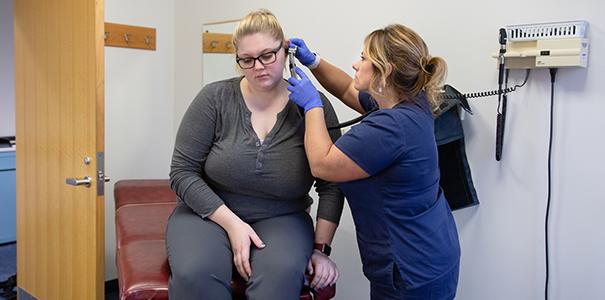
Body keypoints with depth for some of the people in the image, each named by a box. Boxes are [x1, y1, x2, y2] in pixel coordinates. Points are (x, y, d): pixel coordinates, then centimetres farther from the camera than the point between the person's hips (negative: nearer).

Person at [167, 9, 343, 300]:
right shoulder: (215, 98, -7)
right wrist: (231, 223, -15)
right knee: (195, 274, -32)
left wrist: (320, 248, -8)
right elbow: (183, 172, -6)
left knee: (280, 274, -33)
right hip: (210, 211, 0)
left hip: (282, 219, 1)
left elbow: (331, 187, -2)